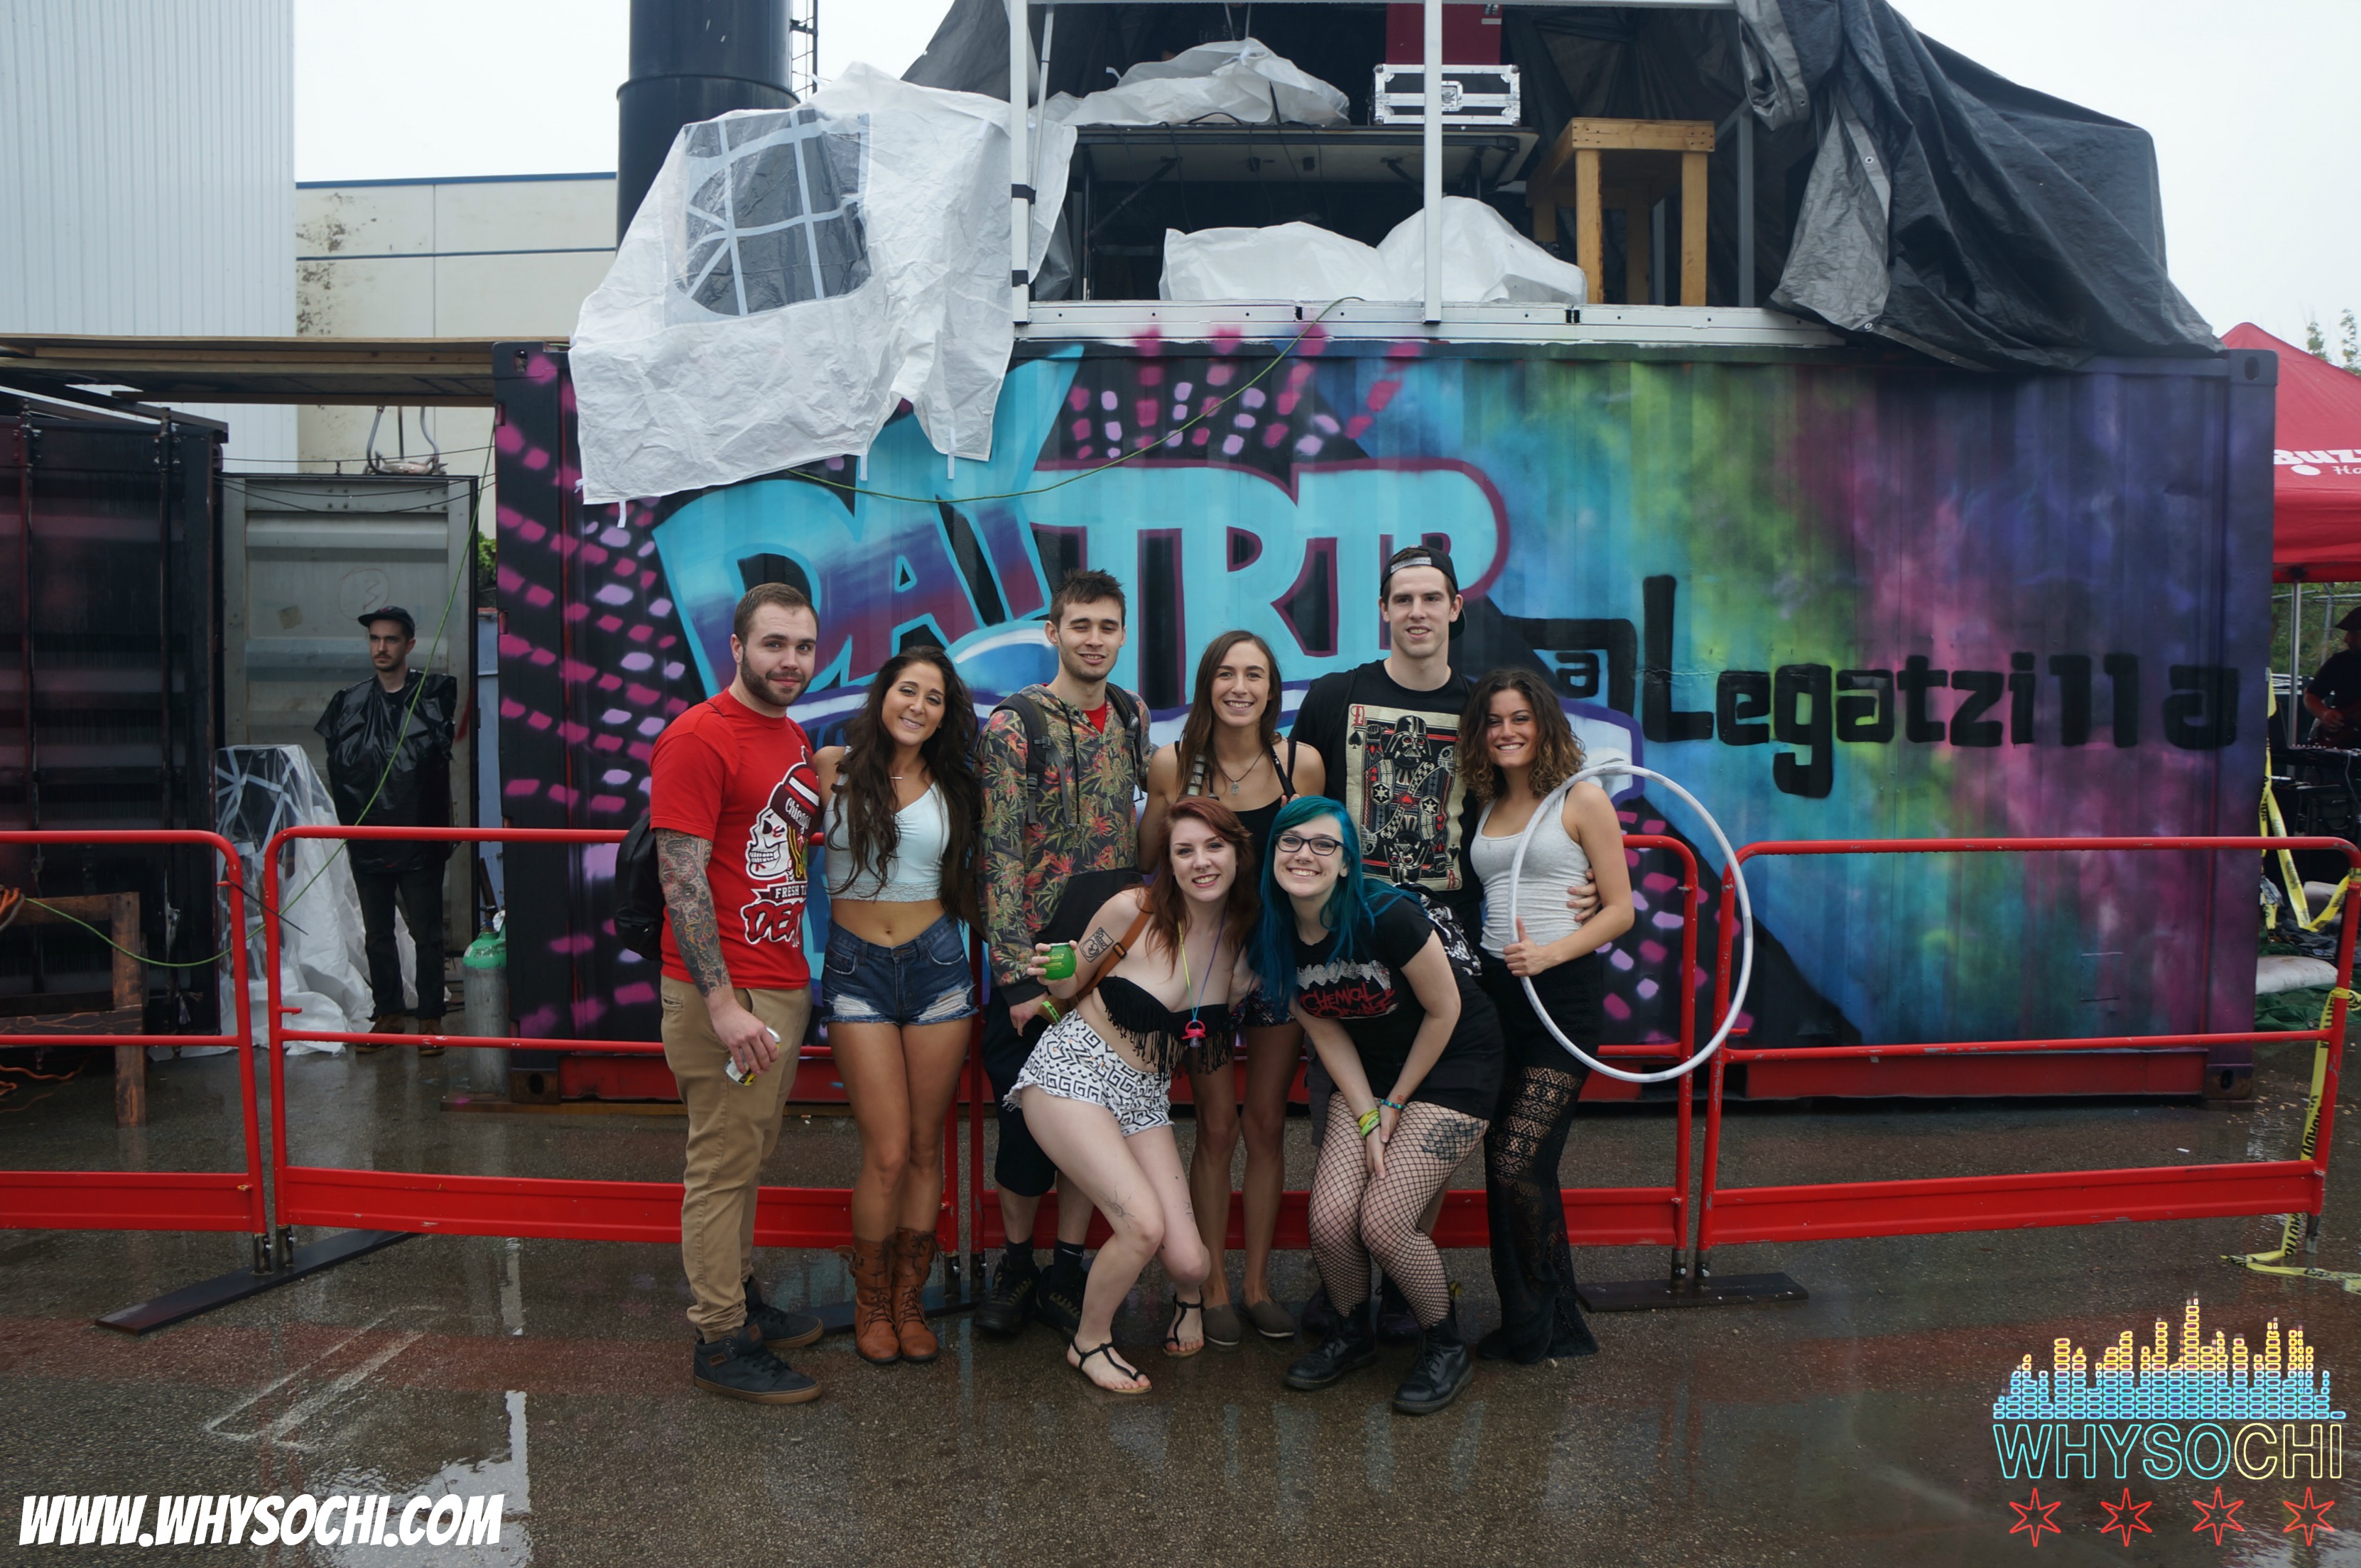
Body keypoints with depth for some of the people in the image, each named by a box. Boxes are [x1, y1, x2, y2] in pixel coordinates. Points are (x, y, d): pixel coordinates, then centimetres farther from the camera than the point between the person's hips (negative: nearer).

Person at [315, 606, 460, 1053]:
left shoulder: (436, 695, -4)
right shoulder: (348, 703, 6)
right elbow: (336, 770, 12)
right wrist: (352, 823, 6)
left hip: (420, 840, -3)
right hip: (367, 842, 3)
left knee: (427, 935, 2)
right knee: (377, 934, 12)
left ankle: (431, 1017, 12)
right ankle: (389, 1012, 24)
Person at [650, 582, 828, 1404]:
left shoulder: (796, 740, 14)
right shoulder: (698, 737, -13)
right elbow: (681, 880, -17)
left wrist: (798, 980, 17)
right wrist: (724, 1004, -21)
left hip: (784, 985, 8)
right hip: (724, 994, -8)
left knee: (749, 1156, 18)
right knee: (722, 1165, 0)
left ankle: (743, 1300, 31)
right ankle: (719, 1343, 10)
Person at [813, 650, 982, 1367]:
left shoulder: (951, 787, 8)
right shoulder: (834, 767, 0)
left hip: (936, 963, 3)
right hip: (857, 968, -2)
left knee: (926, 1148, 7)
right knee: (887, 1152, -5)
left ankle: (909, 1301, 22)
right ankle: (870, 1303, 17)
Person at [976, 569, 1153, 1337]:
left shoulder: (1132, 716, 7)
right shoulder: (1012, 726, -10)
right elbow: (999, 856, -14)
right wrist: (1020, 976, -18)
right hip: (1038, 953, -4)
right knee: (1028, 1112, 3)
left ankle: (1067, 1270, 21)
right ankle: (1016, 1264, 24)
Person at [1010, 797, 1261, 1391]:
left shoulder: (1246, 940, -1)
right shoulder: (1132, 910, -14)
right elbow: (1072, 985, 0)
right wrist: (1055, 979, -23)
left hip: (1146, 1096, 4)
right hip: (1072, 1071, -4)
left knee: (1188, 1260, -7)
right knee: (1144, 1226, -22)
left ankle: (1187, 1297, 33)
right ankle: (1090, 1341, 8)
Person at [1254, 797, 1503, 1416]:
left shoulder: (1386, 915, -28)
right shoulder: (1274, 937, -10)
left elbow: (1444, 1011, -16)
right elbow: (1326, 1033, 0)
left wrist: (1394, 1104, -7)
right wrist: (1367, 1118, -8)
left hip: (1453, 1063, -5)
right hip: (1368, 1069, 5)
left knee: (1382, 1222, -14)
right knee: (1330, 1218, -10)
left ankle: (1446, 1348, 14)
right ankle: (1352, 1335, 21)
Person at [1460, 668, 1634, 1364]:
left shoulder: (1581, 798, -2)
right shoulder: (1483, 807, 14)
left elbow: (1620, 910, -5)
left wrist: (1550, 952, -17)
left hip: (1565, 991, -6)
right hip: (1495, 992, 6)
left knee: (1519, 1163, -12)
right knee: (1504, 1163, 8)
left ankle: (1537, 1325, 9)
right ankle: (1543, 1322, 23)